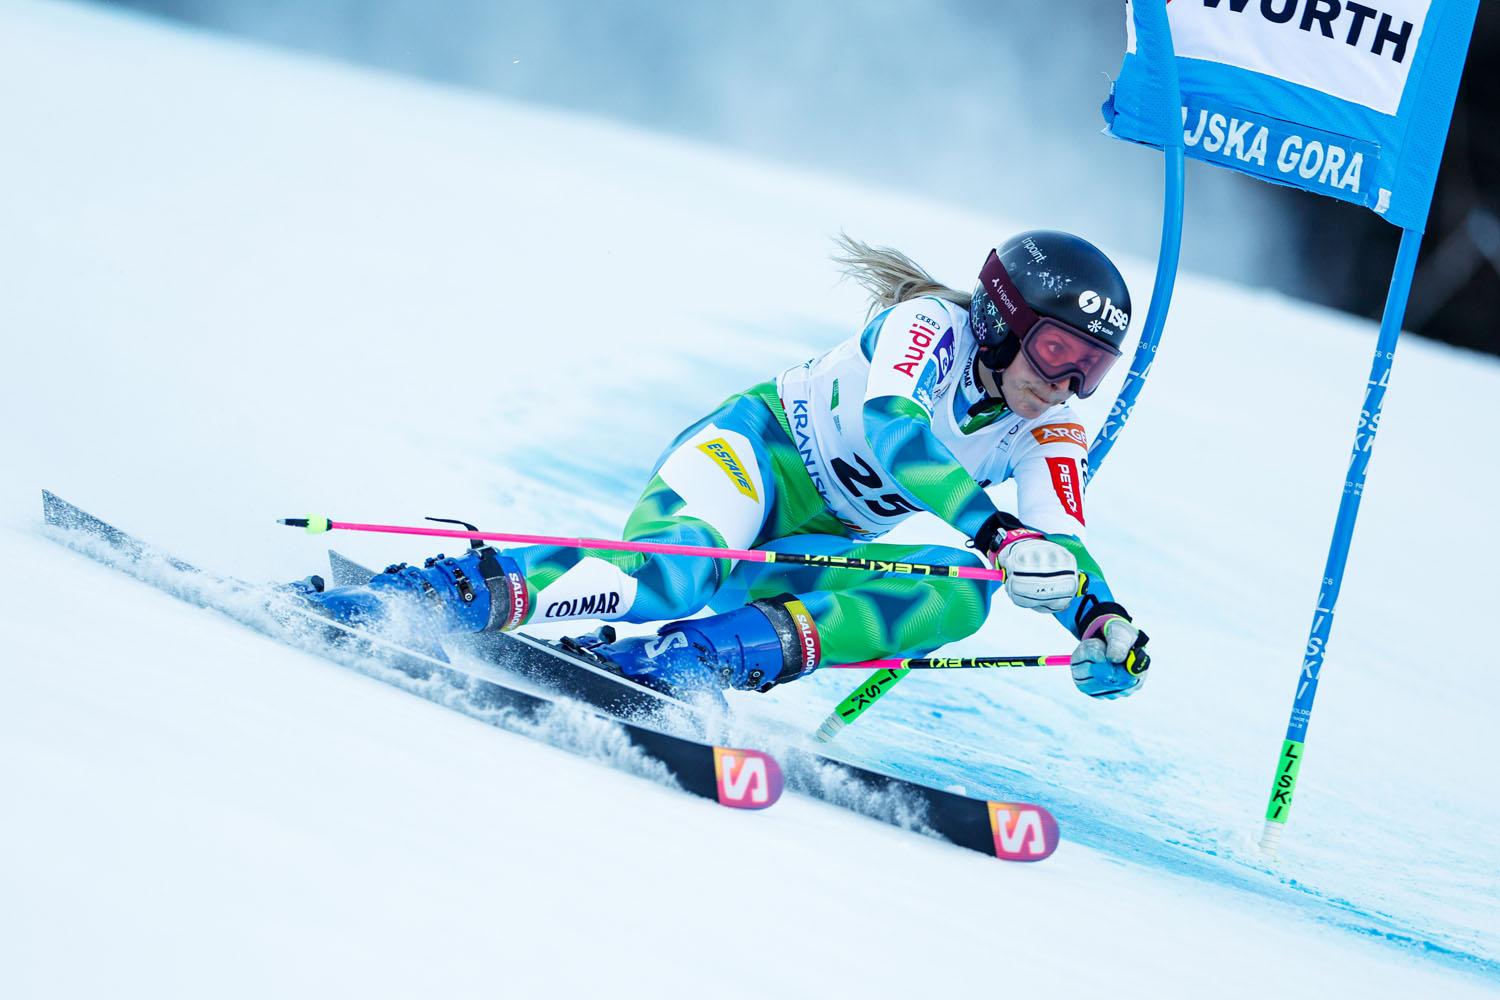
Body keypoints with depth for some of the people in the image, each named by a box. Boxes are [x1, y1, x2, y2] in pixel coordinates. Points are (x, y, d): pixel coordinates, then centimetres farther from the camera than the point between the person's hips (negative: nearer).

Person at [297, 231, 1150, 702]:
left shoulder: (1048, 435, 0)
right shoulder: (932, 327, -17)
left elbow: (1060, 545, -12)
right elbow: (890, 424, -36)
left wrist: (1104, 622, -34)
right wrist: (993, 529, -48)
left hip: (820, 547, 7)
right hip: (754, 449, -6)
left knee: (960, 596, -23)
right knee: (673, 572, -39)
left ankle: (693, 661, -32)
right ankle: (442, 592, -34)